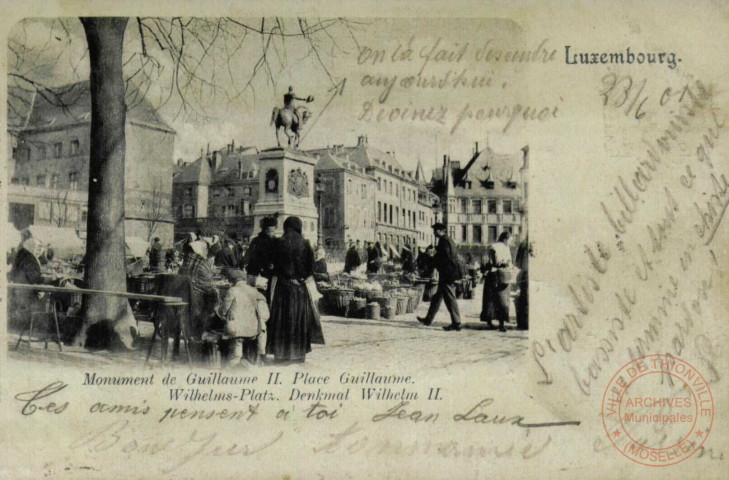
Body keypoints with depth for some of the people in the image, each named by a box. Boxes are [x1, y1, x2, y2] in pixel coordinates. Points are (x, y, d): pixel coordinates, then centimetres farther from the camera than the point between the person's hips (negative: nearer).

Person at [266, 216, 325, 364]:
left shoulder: (278, 243, -4)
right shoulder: (304, 244, -3)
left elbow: (271, 263, -2)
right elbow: (311, 267, -2)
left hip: (281, 284, 0)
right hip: (300, 286, 0)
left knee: (281, 318, 5)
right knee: (299, 318, 8)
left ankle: (281, 353, 6)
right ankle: (298, 353, 10)